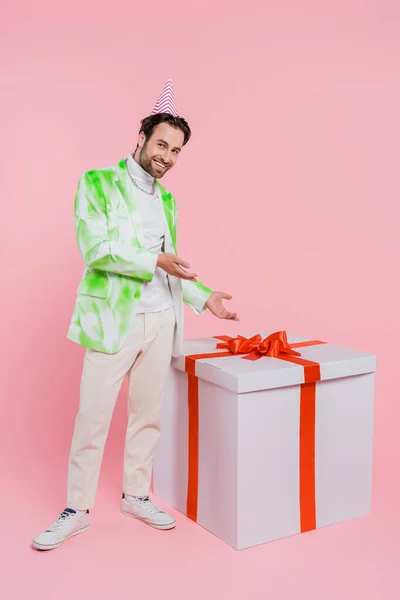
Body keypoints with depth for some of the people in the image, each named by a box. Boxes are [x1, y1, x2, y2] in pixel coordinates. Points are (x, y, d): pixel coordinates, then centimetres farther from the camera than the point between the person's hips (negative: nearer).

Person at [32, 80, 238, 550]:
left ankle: (136, 496, 28)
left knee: (147, 414, 12)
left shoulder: (167, 199, 15)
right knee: (93, 416, 0)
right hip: (113, 319, -5)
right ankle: (76, 510, 15)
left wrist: (203, 296, 9)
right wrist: (156, 260, -22)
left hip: (161, 321, 6)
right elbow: (95, 249, -15)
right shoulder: (98, 183, -2)